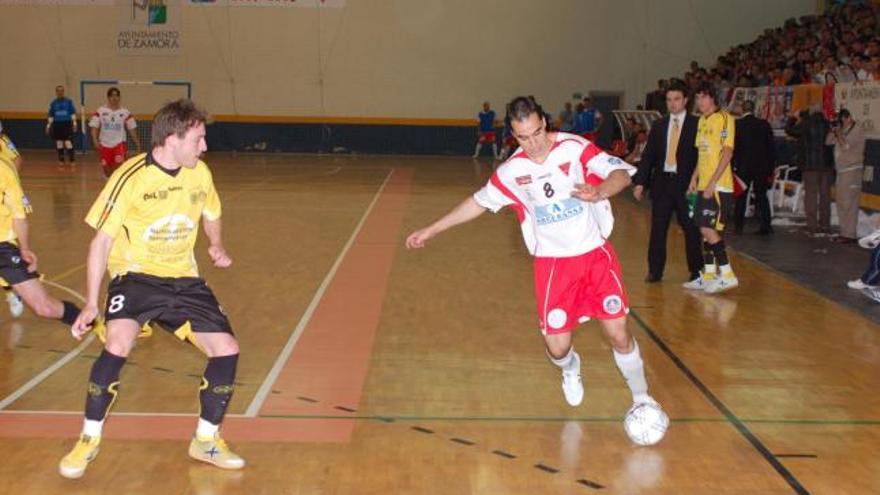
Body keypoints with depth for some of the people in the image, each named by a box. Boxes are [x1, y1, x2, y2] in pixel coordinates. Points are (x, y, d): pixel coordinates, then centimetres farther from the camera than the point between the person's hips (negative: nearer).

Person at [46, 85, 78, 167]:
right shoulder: (53, 103, 7)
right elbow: (51, 116, 12)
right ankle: (61, 160, 16)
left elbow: (73, 113, 0)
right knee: (59, 144, 6)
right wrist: (48, 126, 9)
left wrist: (74, 123, -9)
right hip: (57, 124, 3)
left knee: (68, 143, -10)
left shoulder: (68, 101, 0)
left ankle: (72, 160, -1)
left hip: (67, 124, -3)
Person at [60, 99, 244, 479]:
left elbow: (210, 215, 19)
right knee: (119, 343, -30)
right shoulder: (130, 177, -17)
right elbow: (102, 240, -11)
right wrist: (91, 304, -14)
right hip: (135, 275, -5)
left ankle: (206, 440, 15)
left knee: (226, 349, -6)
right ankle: (89, 439, -8)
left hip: (183, 279, 5)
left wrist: (216, 247, -3)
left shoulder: (200, 173, -3)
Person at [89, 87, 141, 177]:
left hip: (119, 144, -1)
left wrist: (138, 145, 7)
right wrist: (95, 140, -20)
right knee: (107, 171, 7)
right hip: (104, 144, 1)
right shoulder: (100, 112, -1)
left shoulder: (125, 113, 1)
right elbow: (94, 127, -3)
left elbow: (132, 131, 7)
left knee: (119, 163, -25)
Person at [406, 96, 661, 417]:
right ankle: (571, 369, 36)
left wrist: (599, 191, -43)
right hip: (553, 263, 1)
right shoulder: (511, 171, -3)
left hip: (596, 254, -1)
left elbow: (621, 173, -20)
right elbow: (479, 201, 12)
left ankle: (642, 398, 22)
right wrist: (431, 230, 14)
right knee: (557, 347, -3)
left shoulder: (574, 148, -11)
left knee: (618, 333, -4)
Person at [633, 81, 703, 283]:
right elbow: (648, 156, 9)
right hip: (662, 181, 3)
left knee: (691, 227, 2)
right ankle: (655, 271, 11)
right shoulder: (658, 126, 11)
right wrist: (640, 182, 1)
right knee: (658, 228, 3)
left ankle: (696, 270, 14)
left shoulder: (696, 125, 0)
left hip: (686, 183, -3)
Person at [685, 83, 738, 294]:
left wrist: (712, 182, -20)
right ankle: (708, 275, 16)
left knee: (708, 229, -12)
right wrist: (695, 178, 14)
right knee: (705, 230, 9)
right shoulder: (702, 120, 16)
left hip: (718, 186, -8)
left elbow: (727, 152, -16)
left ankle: (727, 275, -6)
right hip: (704, 185, 8)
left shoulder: (724, 118, -9)